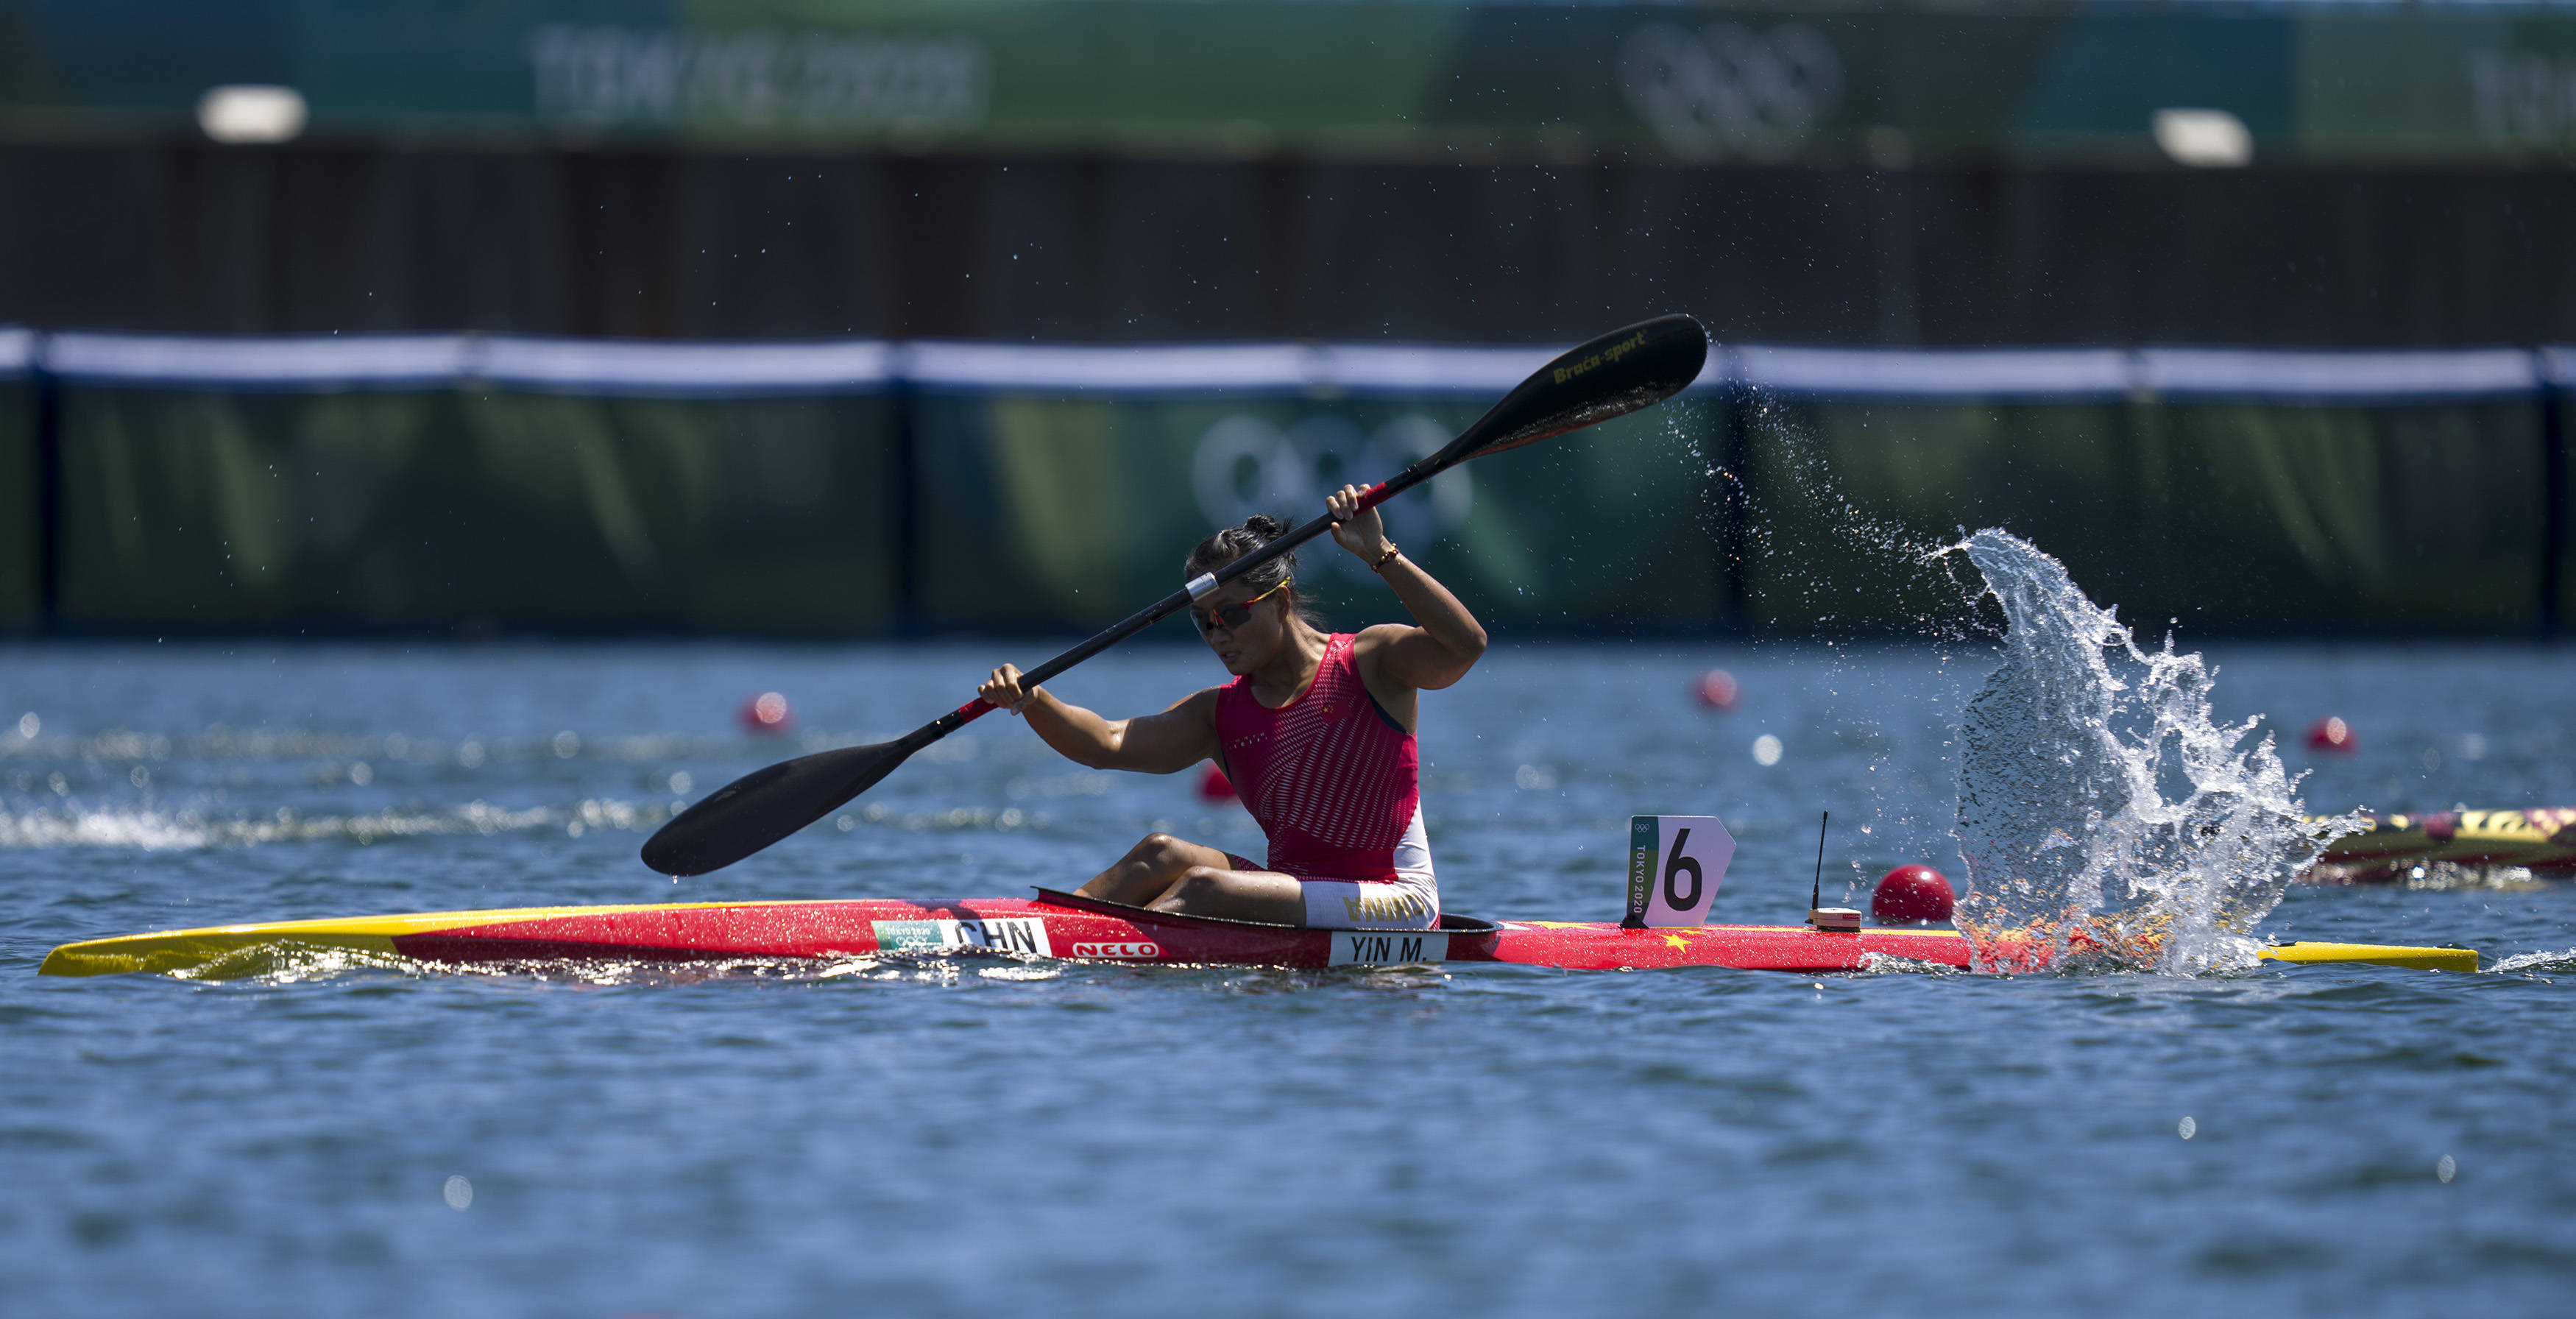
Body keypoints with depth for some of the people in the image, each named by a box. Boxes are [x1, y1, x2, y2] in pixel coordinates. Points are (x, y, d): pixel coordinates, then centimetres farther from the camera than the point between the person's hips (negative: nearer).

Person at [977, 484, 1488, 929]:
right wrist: (1033, 702, -21)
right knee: (1164, 853, -14)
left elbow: (1464, 646, -23)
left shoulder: (1367, 662, -4)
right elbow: (1106, 743, -3)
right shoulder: (1220, 714, 9)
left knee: (1203, 884, -24)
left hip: (1398, 901, -6)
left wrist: (1381, 555, -28)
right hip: (1298, 891, 6)